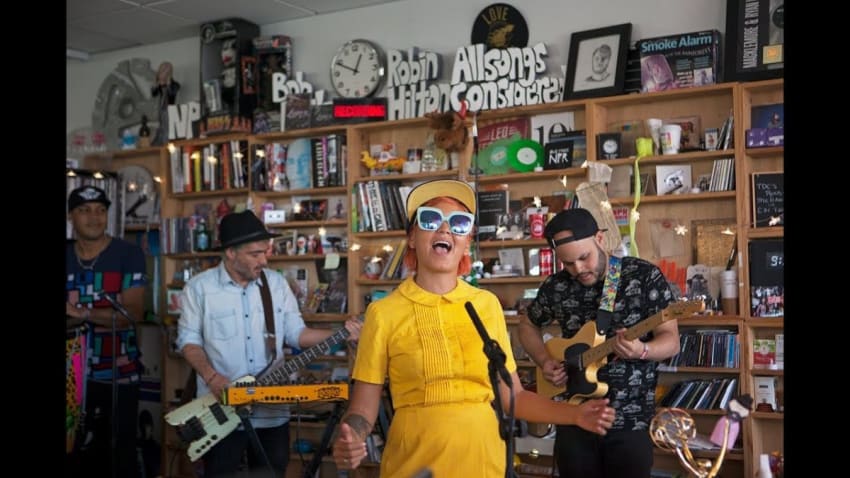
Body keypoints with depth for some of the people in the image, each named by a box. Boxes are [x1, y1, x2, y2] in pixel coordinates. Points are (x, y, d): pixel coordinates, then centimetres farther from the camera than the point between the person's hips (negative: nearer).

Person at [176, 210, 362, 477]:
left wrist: (338, 334, -9)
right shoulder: (199, 288, -6)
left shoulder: (277, 283, 4)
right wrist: (211, 376, -18)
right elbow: (188, 340, -3)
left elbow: (295, 333, 5)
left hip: (272, 411, 3)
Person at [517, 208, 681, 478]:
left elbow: (671, 341, -8)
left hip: (630, 420, -3)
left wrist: (640, 351, -30)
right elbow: (527, 325, 18)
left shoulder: (645, 276, -8)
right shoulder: (556, 286, 0)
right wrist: (544, 361, 0)